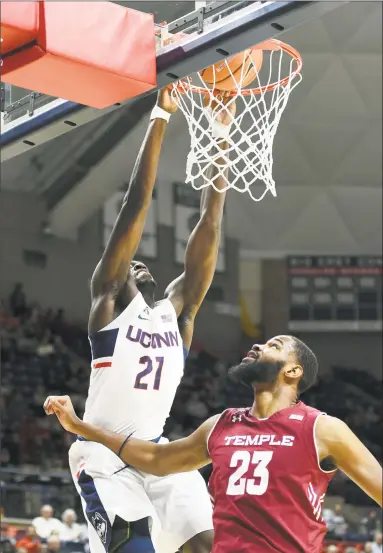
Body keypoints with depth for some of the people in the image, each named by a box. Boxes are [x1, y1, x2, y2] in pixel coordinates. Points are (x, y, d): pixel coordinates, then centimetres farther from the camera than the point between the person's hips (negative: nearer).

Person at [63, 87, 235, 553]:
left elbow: (208, 227, 12)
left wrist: (221, 142, 9)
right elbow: (136, 206, -2)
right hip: (103, 456, -5)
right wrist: (160, 120, -5)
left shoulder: (175, 312, 15)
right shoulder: (107, 300, 2)